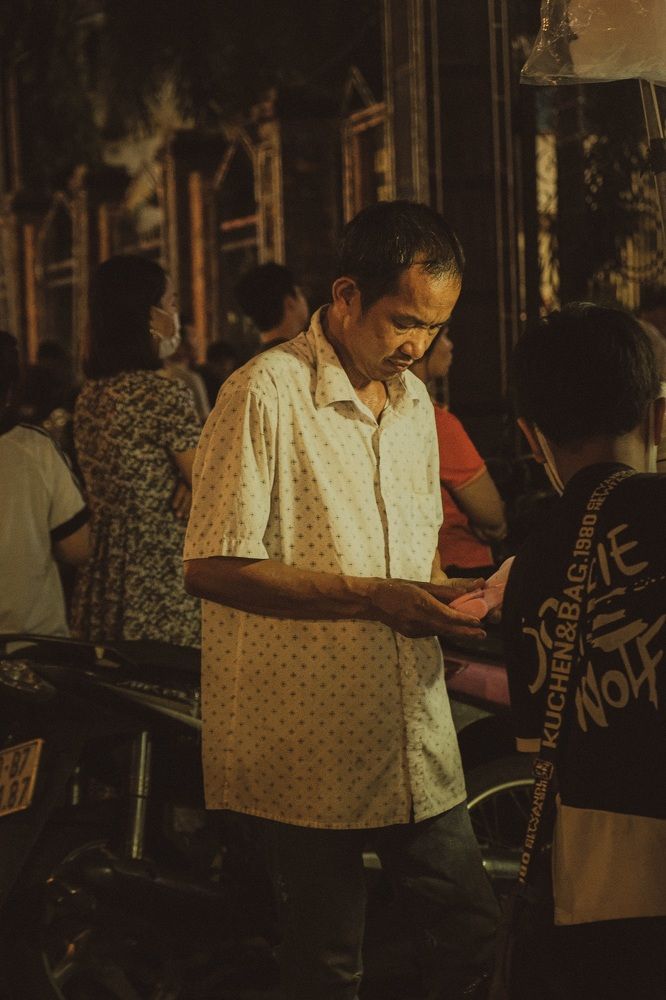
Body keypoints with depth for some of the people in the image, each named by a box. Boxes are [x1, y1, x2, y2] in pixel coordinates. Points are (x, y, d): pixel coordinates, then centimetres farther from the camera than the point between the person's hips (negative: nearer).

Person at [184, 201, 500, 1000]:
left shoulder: (413, 400, 13)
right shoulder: (266, 393, -12)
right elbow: (211, 569, -17)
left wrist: (445, 605, 2)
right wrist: (374, 598, -20)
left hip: (413, 738, 7)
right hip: (307, 747, -6)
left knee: (471, 934, 8)